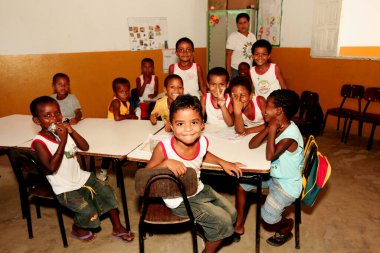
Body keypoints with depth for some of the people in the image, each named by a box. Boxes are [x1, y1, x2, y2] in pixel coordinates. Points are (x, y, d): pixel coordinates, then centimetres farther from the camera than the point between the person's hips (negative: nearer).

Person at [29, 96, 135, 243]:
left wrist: (71, 131, -17)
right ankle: (77, 229, 17)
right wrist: (63, 141, -30)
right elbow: (52, 167, -28)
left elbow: (85, 147, -2)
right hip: (65, 189, -6)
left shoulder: (63, 130, 0)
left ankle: (117, 228, 19)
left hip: (81, 177, 6)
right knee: (88, 211, -19)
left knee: (107, 193, 1)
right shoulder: (39, 142, -17)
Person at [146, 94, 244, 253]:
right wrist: (166, 163, -37)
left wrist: (222, 162, 1)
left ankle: (213, 235, 44)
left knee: (231, 213, 14)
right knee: (222, 221, -7)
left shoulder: (203, 141, -15)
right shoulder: (164, 148, -30)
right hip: (179, 201, -6)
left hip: (198, 189, 6)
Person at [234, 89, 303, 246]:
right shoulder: (276, 126, -5)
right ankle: (239, 225, 19)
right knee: (241, 182, 7)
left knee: (268, 221, -10)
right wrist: (268, 128, -21)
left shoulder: (290, 135, -28)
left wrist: (272, 129, -32)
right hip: (273, 175, 8)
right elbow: (252, 145, -9)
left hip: (287, 183, -8)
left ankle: (287, 225, 27)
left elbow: (270, 156, -33)